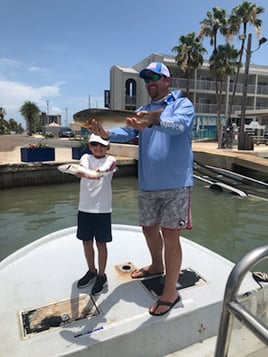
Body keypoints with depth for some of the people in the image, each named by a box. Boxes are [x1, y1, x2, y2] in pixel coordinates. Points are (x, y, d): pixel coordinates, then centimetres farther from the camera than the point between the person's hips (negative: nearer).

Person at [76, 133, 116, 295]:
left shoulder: (110, 159, -5)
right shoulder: (86, 157, 2)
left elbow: (106, 167, -29)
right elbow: (83, 166, -22)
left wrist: (98, 171, -53)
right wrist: (81, 172, -47)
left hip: (102, 209, -3)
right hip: (84, 208, 3)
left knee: (101, 243, 7)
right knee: (87, 241, 15)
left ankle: (101, 275, 27)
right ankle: (91, 271, 38)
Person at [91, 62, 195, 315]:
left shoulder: (182, 103, -1)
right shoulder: (142, 111, 15)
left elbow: (179, 125, -25)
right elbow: (127, 132, -2)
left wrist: (153, 121, -44)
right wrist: (106, 134, -23)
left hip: (175, 183, -6)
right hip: (147, 184, 6)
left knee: (170, 235, -3)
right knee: (149, 228, 18)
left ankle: (170, 292, 13)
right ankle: (157, 266, 44)